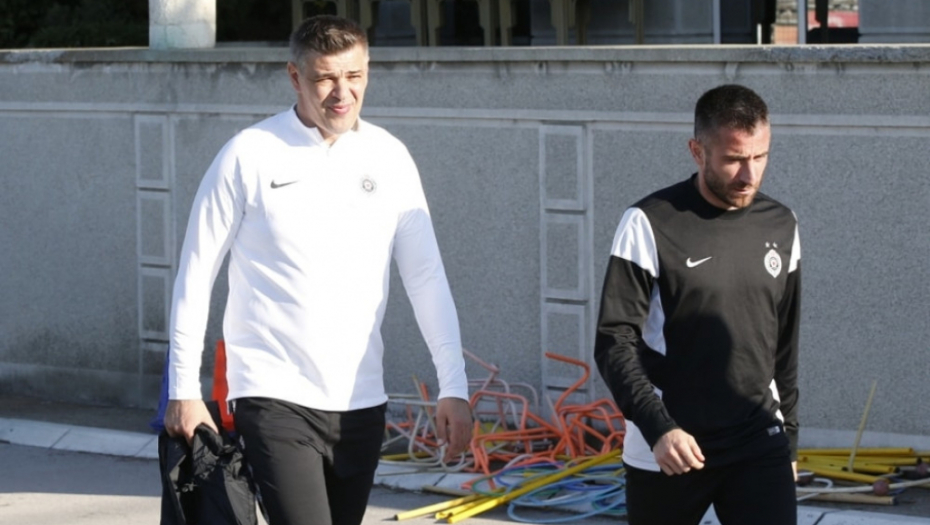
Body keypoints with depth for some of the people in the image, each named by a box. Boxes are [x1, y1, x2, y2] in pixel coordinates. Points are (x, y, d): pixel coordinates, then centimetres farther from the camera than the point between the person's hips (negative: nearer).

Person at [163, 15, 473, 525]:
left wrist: (453, 386, 1)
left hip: (360, 402, 5)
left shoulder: (389, 158, 5)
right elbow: (196, 274, 0)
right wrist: (184, 389, -4)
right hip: (274, 399, -4)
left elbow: (426, 277, 7)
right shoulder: (249, 156, -5)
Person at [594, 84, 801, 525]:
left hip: (759, 446, 3)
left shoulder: (781, 227, 5)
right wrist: (658, 428, -24)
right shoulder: (650, 225, -10)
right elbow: (615, 343, -12)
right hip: (664, 452, -3)